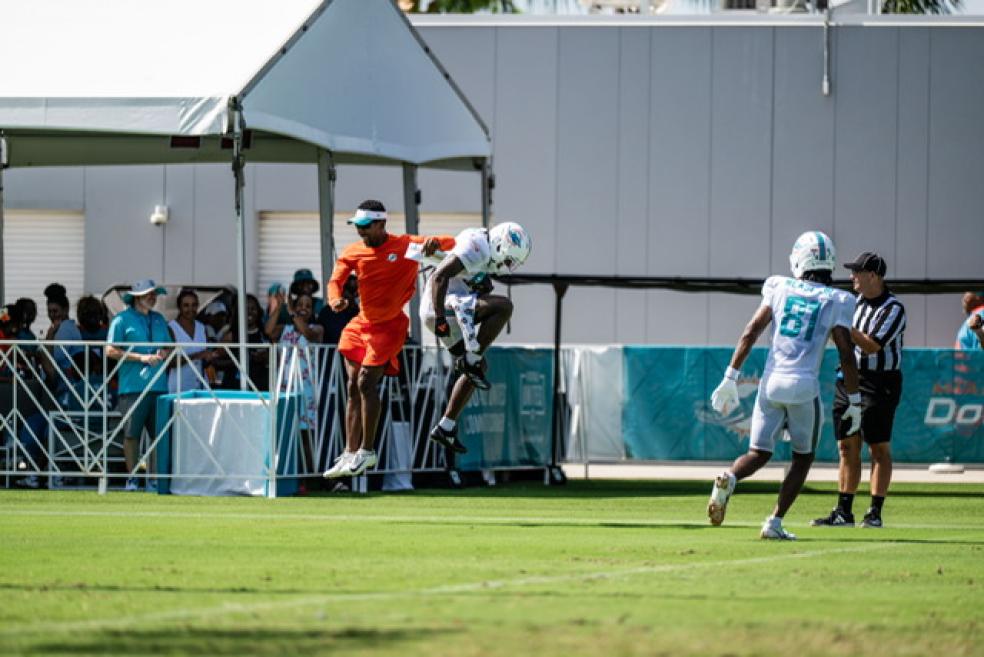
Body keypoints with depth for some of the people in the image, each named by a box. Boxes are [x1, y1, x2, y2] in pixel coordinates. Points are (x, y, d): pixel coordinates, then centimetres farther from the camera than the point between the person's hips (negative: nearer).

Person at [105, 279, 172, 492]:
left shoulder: (159, 319, 19)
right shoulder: (122, 320, 1)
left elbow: (168, 347, 26)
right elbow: (111, 350, -6)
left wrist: (163, 354, 1)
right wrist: (141, 358, -11)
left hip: (158, 385, 5)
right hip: (133, 385, -5)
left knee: (159, 434, -1)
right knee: (132, 434, -3)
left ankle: (154, 479, 3)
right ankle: (132, 478, 4)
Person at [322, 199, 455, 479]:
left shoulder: (405, 245, -9)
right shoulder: (353, 253, 2)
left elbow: (450, 243, -10)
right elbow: (336, 280, -6)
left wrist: (434, 243, -35)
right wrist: (336, 300, -30)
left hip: (389, 326, -6)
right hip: (361, 324, 6)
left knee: (366, 383, -14)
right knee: (353, 387, 4)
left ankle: (367, 451, -4)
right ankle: (351, 454, 10)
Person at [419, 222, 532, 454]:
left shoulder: (483, 252, 20)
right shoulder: (476, 247, -13)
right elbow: (440, 277, -23)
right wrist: (440, 317, -26)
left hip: (453, 312, 11)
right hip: (443, 307, -11)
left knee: (477, 367, 13)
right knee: (504, 306, -21)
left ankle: (446, 428, 15)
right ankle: (471, 361, -15)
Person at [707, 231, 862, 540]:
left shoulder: (780, 288, 7)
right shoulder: (835, 301, 1)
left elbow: (751, 332, 2)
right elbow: (846, 355, -2)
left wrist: (730, 378, 5)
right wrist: (854, 402, 6)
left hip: (771, 383, 2)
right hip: (804, 387, -2)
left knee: (759, 453, 10)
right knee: (803, 457, 16)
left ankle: (728, 479, -22)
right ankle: (775, 522, 7)